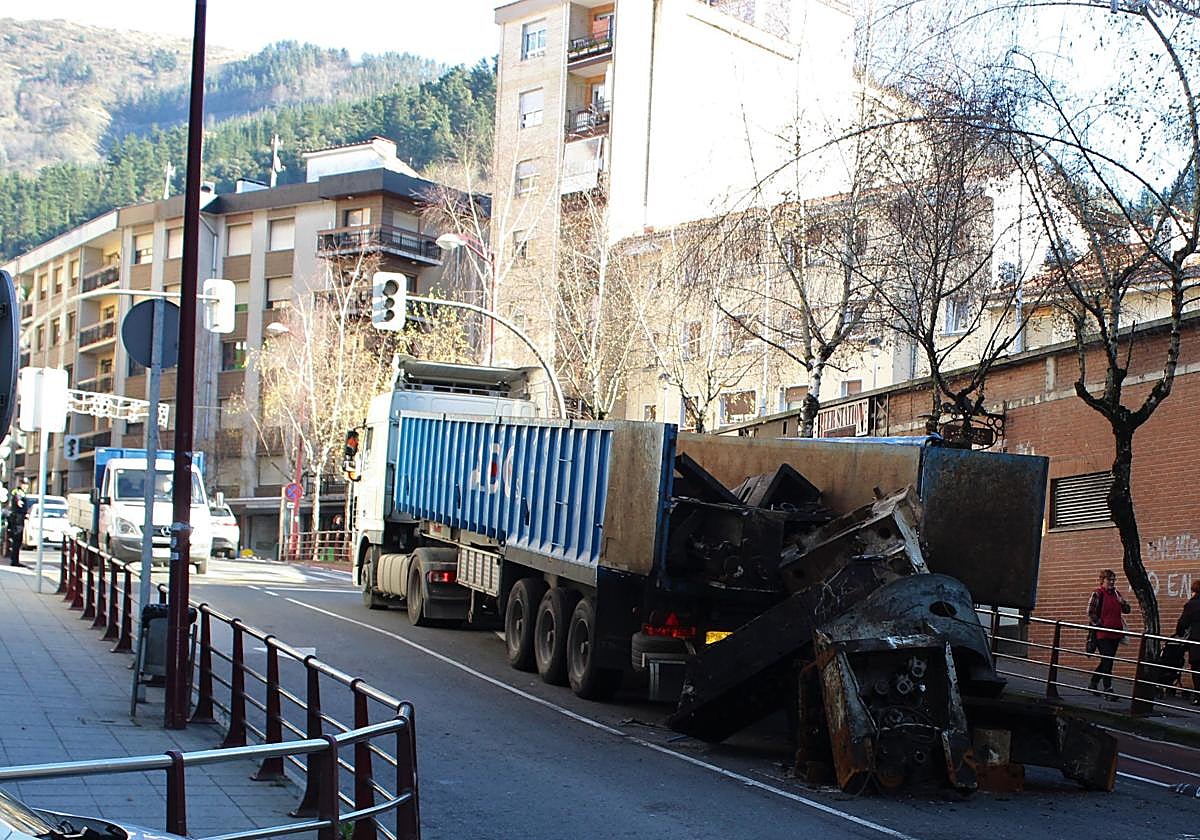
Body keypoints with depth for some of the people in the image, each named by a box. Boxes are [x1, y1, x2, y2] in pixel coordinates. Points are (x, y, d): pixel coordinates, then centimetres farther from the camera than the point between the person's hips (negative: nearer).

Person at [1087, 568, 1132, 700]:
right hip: (1102, 633, -7)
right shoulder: (1098, 594, -7)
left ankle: (1093, 683, 30)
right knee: (1107, 661, -10)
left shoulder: (1116, 594, 13)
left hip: (1115, 633, 7)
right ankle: (1108, 691, -8)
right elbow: (1091, 612, -12)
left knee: (1107, 661, 13)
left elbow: (1127, 610, 17)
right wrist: (1099, 625, -13)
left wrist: (1121, 601, -3)